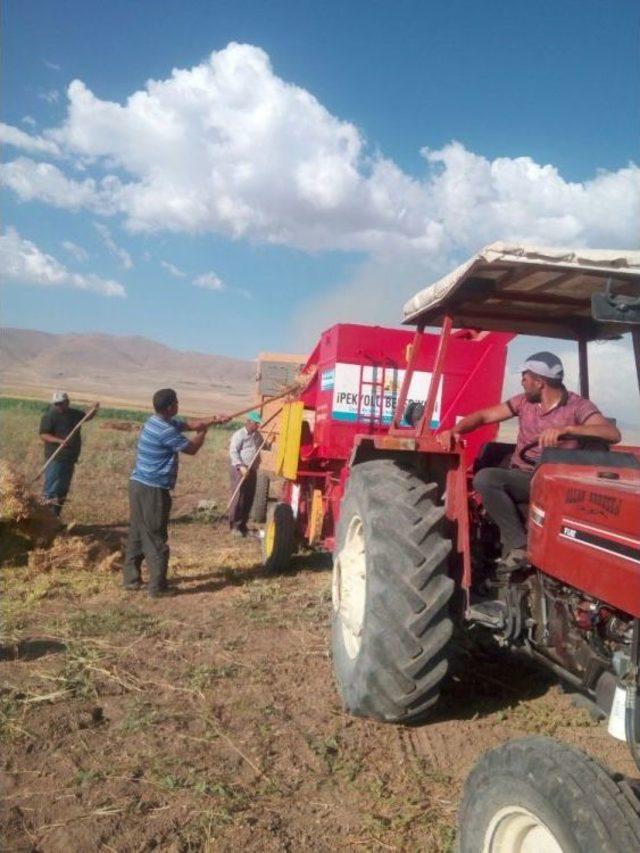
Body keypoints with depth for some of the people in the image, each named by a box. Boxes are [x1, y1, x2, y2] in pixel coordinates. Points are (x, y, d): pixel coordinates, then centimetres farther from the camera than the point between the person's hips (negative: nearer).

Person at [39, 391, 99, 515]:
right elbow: (43, 435, -16)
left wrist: (94, 410, 7)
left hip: (70, 458, 7)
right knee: (51, 490, -11)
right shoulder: (49, 416, -9)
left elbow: (87, 417, 27)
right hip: (55, 458, -7)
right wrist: (60, 440, -30)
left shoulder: (74, 414, 10)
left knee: (62, 491, 14)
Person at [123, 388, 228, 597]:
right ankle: (158, 587, 3)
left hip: (139, 486, 10)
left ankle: (131, 578, 24)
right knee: (156, 539, -3)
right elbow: (192, 448, -10)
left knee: (137, 534, 16)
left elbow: (189, 424, 20)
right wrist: (203, 431, 7)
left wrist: (213, 420, 13)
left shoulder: (157, 422, 10)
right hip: (153, 490, -10)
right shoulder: (165, 431, -20)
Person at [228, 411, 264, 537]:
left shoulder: (257, 435, 12)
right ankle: (235, 526, 2)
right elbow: (233, 452, -17)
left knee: (249, 498, 10)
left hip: (252, 470, 7)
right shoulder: (239, 434, -11)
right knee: (238, 498, -5)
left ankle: (243, 524, 20)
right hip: (240, 470, -7)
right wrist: (241, 466, -25)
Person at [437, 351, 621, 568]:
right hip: (522, 477, 4)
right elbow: (483, 416, 10)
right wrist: (454, 430, -10)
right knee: (484, 478, -26)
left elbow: (613, 434, -19)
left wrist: (565, 429, -32)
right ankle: (518, 543, -20)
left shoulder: (578, 406, -3)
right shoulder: (524, 401, 11)